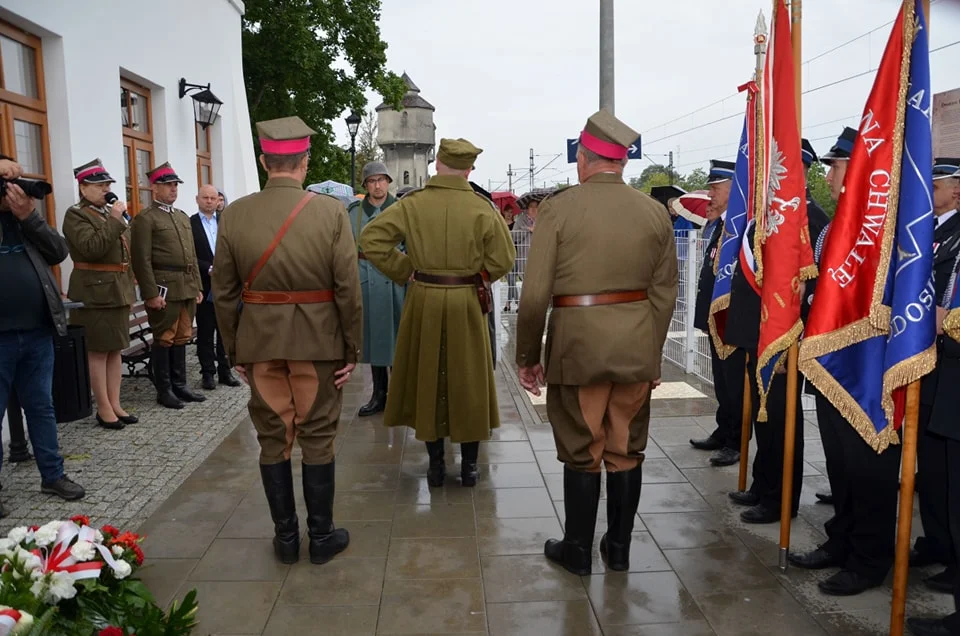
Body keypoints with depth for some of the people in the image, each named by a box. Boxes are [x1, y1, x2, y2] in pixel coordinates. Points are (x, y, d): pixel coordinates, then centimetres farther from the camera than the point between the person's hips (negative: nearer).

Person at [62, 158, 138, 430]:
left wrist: (128, 283, 17)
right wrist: (114, 219, -21)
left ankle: (116, 404, 17)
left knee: (116, 349, 10)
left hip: (118, 289, 8)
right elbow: (92, 248, -23)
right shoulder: (75, 215, -7)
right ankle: (104, 409, 6)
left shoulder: (112, 213, 16)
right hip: (95, 291, -7)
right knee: (98, 351, -1)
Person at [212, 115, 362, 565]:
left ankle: (286, 537, 24)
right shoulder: (331, 212, -10)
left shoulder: (234, 214, -2)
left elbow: (224, 292, 1)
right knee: (317, 440, 9)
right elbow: (348, 289, -10)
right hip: (317, 341, -2)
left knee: (273, 440, 13)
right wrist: (352, 350, -1)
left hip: (259, 342, 2)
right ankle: (322, 537, 21)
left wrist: (234, 350, 11)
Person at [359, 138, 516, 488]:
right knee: (468, 381, 11)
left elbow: (370, 239, -6)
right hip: (467, 304, 0)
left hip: (424, 302, 1)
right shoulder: (482, 207, -7)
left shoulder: (412, 204, -4)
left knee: (427, 379, 12)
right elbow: (503, 258, -7)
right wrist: (476, 277, 9)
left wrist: (403, 271, 2)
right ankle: (469, 465, 20)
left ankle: (436, 465, 20)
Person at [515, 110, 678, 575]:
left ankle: (577, 551, 23)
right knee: (626, 451, 14)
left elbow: (536, 294, -11)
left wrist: (528, 356, 0)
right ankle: (619, 548, 28)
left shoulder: (559, 208, -8)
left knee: (582, 453, 9)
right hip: (636, 347, 4)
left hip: (578, 345, -3)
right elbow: (664, 293, 5)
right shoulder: (655, 212, 3)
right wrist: (652, 351, 16)